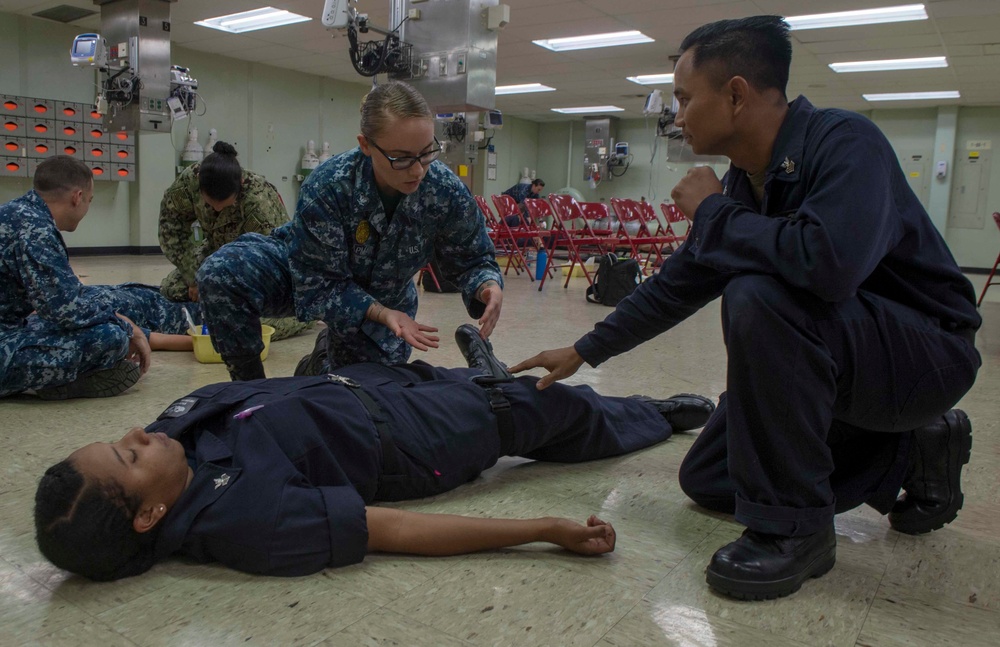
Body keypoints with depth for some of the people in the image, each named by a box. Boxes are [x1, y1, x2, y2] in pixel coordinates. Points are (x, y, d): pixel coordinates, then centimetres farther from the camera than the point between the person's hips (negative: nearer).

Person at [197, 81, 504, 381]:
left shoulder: (448, 191, -27)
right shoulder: (326, 186, -34)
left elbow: (472, 260, -11)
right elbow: (320, 284, -27)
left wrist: (488, 286, -35)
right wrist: (381, 314, -42)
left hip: (384, 299, 3)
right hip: (310, 276, -2)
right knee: (220, 273, -30)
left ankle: (328, 352, 38)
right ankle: (250, 382, -6)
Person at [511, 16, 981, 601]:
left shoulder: (845, 142, -23)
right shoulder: (741, 184, 1)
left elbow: (828, 261, -43)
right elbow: (678, 285, 10)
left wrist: (713, 212, -25)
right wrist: (584, 351, 14)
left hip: (930, 351, -8)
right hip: (831, 357, 9)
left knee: (759, 296, -35)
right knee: (705, 481, 8)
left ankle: (793, 526, -19)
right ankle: (911, 455, 15)